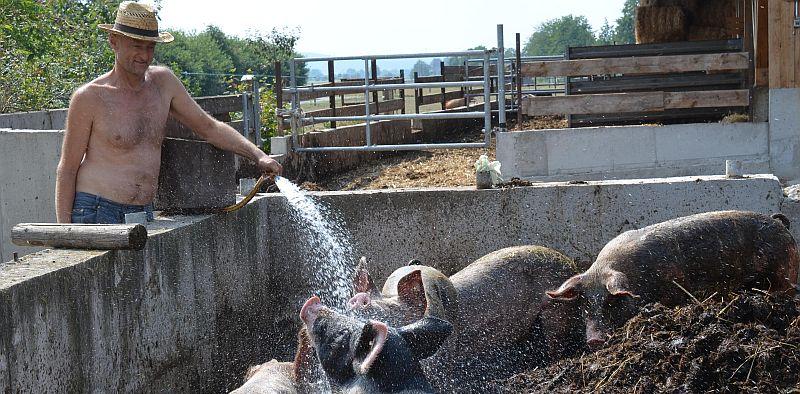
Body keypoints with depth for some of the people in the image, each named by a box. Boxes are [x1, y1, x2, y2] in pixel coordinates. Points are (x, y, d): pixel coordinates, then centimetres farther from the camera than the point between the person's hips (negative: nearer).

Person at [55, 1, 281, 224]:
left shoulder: (163, 82, 9)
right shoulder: (89, 98, -6)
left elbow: (208, 127, 17)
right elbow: (67, 169, -3)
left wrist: (257, 156, 6)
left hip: (144, 215, 5)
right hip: (95, 215, -5)